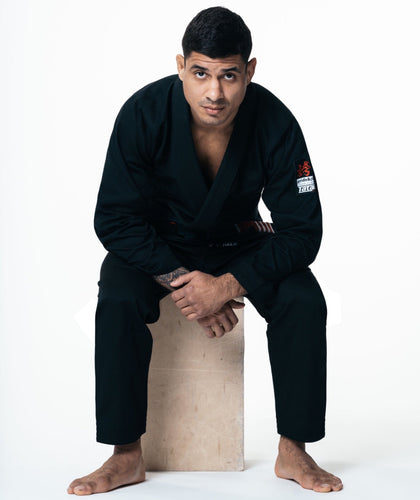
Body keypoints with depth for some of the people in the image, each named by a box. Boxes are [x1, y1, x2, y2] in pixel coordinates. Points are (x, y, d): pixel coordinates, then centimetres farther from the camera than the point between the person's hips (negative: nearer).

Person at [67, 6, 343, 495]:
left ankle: (293, 452, -11)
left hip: (240, 242, 1)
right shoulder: (144, 113, -25)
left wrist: (230, 284, -30)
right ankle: (126, 456, -17)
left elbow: (302, 231, -20)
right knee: (118, 301, -31)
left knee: (304, 301, -25)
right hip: (158, 243, 0)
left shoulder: (275, 123, -23)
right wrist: (177, 279, -28)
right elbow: (115, 219, -19)